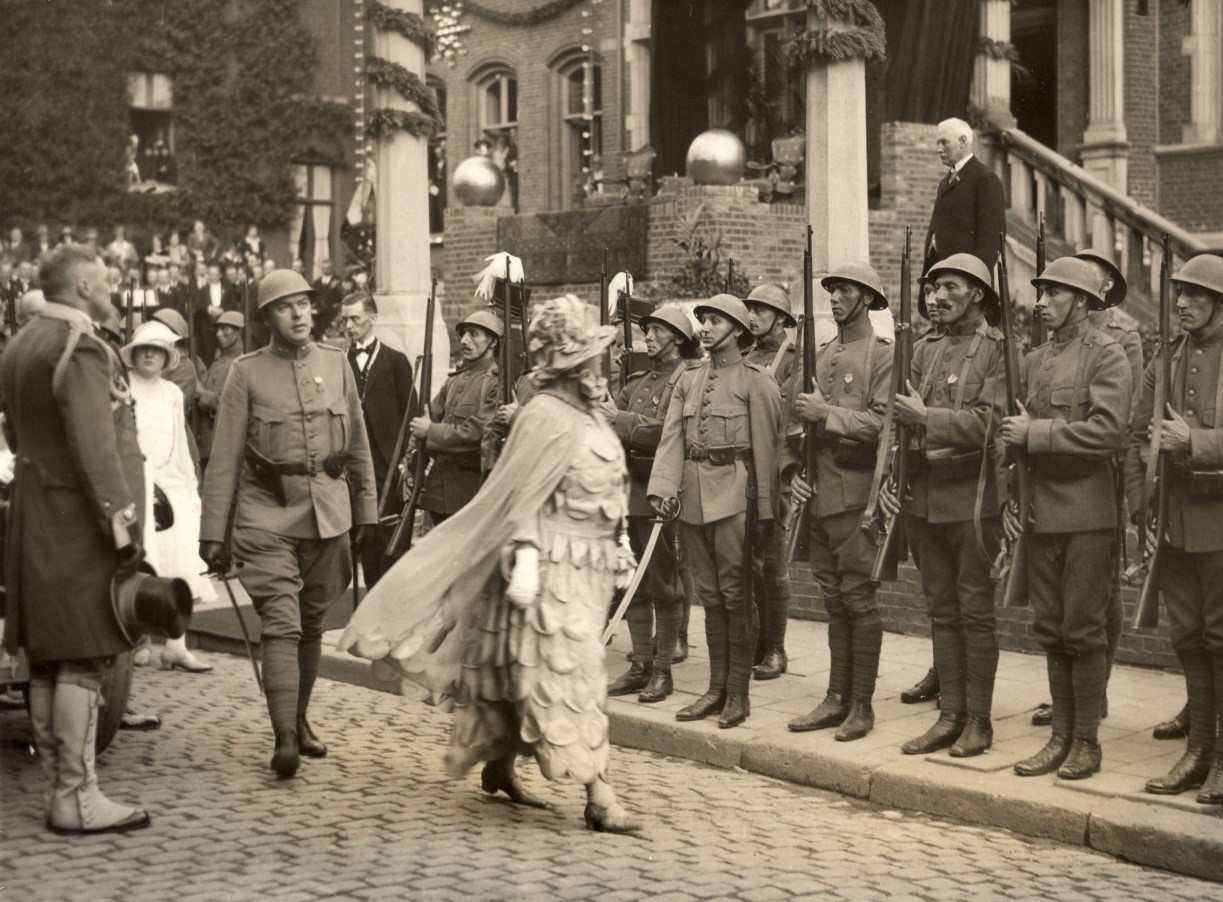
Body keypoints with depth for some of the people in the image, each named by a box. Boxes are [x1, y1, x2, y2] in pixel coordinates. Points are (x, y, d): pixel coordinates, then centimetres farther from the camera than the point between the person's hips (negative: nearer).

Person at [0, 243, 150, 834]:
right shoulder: (82, 350, -15)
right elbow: (96, 449, -21)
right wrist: (123, 526, -19)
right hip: (79, 526, -10)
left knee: (48, 665, 11)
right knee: (84, 662, -6)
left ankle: (61, 791, 18)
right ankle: (77, 799, -4)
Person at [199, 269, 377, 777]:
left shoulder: (335, 364, 8)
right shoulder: (246, 373, -1)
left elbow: (358, 445, 15)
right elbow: (224, 458, -1)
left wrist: (366, 511, 14)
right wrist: (212, 532, -4)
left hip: (328, 513, 4)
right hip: (268, 514, -4)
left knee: (312, 623, 12)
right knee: (281, 624, -13)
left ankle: (300, 719, 28)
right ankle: (284, 738, -17)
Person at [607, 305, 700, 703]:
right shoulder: (638, 381, 19)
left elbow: (669, 432, -17)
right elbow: (610, 418, 11)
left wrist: (620, 421, -15)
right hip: (629, 490, 7)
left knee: (663, 584, 0)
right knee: (634, 585, 11)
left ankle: (662, 670, 7)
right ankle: (641, 666, 19)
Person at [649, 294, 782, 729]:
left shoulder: (755, 381, -2)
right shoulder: (688, 380, 14)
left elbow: (764, 447, -4)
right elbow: (671, 438, 6)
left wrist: (765, 509, -6)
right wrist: (663, 489, -8)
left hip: (734, 493, -5)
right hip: (693, 495, 5)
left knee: (735, 594, -3)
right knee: (710, 595, 10)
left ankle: (738, 694, 4)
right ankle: (717, 689, 17)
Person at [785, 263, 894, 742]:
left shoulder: (884, 355, -4)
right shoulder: (819, 357, 16)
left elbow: (882, 423, -15)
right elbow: (793, 418, 17)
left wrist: (826, 414, -17)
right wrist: (792, 470, 3)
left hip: (857, 499, -7)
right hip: (818, 499, 7)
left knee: (859, 600, -3)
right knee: (834, 601, 11)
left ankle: (862, 704, 3)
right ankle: (837, 698, 17)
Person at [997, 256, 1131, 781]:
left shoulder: (1106, 356, -6)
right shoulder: (1033, 362, 14)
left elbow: (1108, 431, -18)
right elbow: (1013, 435, 16)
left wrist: (1034, 433, -16)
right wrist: (1008, 499, 4)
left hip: (1088, 515, -6)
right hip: (1040, 515, 6)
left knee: (1083, 630, -1)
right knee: (1050, 630, 9)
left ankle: (1087, 742, 9)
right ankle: (1061, 736, 18)